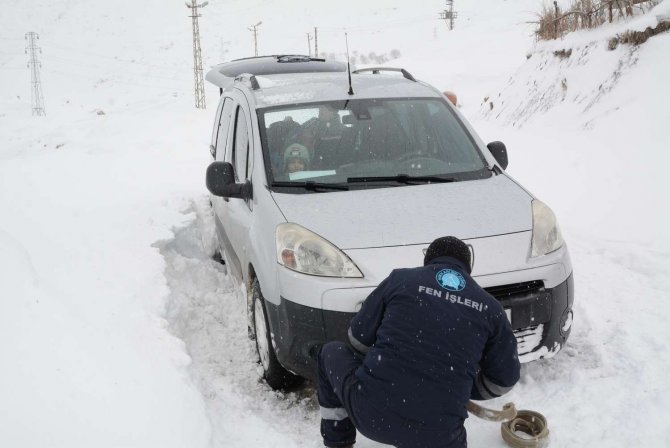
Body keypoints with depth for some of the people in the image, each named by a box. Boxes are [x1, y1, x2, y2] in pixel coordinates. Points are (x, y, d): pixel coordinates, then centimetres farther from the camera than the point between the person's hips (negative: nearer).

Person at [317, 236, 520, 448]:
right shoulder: (490, 308, 9)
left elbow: (359, 339, 12)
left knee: (331, 353, 27)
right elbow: (504, 378, 16)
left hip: (370, 412, -1)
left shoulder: (400, 279, 5)